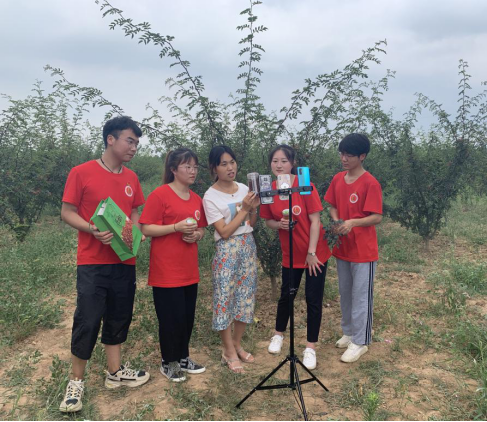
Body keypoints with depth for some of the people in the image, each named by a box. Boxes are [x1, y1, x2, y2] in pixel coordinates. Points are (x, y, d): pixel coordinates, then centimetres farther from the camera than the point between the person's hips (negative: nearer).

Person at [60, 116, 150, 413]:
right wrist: (92, 230, -23)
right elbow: (67, 212, -7)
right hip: (93, 263, -5)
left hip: (125, 262, 5)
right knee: (87, 321, 0)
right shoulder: (82, 173, -9)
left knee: (119, 319, 14)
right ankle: (77, 381, 20)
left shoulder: (132, 178, 7)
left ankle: (115, 373, 31)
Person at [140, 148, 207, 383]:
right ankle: (168, 363, 22)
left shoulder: (196, 199, 10)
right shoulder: (160, 195, -10)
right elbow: (146, 229, -14)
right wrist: (177, 227, -23)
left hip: (189, 270, 7)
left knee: (188, 317, 13)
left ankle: (183, 357, 31)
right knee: (171, 318, 1)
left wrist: (197, 235, -4)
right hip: (166, 271, -6)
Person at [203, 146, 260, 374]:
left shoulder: (244, 188, 5)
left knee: (246, 296, 10)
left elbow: (252, 224, 11)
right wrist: (243, 209, -17)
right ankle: (229, 352, 16)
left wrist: (254, 208, -8)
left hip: (248, 246, 5)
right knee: (225, 298, 0)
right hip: (227, 250, -5)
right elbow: (224, 232, -15)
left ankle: (237, 345, 28)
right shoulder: (210, 197, -10)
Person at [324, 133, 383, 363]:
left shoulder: (370, 183, -16)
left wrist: (353, 222, -31)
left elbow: (377, 217, -16)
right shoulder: (338, 179, 4)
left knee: (361, 298, 4)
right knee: (345, 294, 18)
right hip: (342, 248, 7)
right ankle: (349, 332, 35)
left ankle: (360, 342, 18)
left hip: (363, 251, -6)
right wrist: (336, 222, -9)